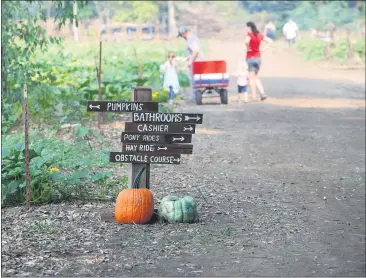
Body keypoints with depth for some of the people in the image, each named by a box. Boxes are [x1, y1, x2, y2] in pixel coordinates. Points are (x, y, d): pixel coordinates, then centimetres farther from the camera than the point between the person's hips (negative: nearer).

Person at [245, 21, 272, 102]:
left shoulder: (249, 34, -12)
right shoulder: (259, 35, 9)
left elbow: (247, 41, -33)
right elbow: (269, 40, 14)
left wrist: (247, 48, -16)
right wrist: (264, 49, 7)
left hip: (250, 57, -7)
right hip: (258, 58, 7)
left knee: (251, 78, 0)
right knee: (255, 77, 18)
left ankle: (254, 97, -1)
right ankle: (262, 93, 3)